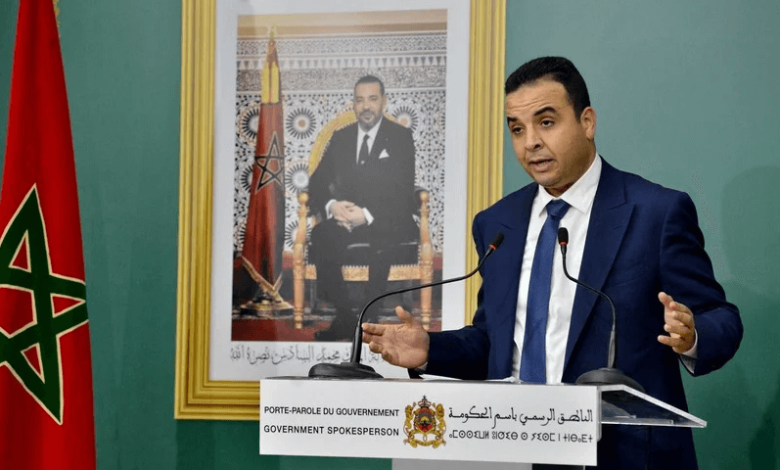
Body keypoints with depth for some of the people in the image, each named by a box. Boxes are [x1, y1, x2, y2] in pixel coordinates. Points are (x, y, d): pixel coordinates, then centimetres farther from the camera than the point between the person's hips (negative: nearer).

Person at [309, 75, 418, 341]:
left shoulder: (401, 137, 3)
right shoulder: (340, 138, 15)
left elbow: (403, 190, -7)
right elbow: (318, 182, 11)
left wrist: (367, 215, -22)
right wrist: (332, 205, -13)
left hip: (389, 221, -3)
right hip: (345, 217, 3)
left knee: (381, 239, -37)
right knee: (320, 236, -29)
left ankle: (368, 316, -22)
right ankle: (345, 314, -21)